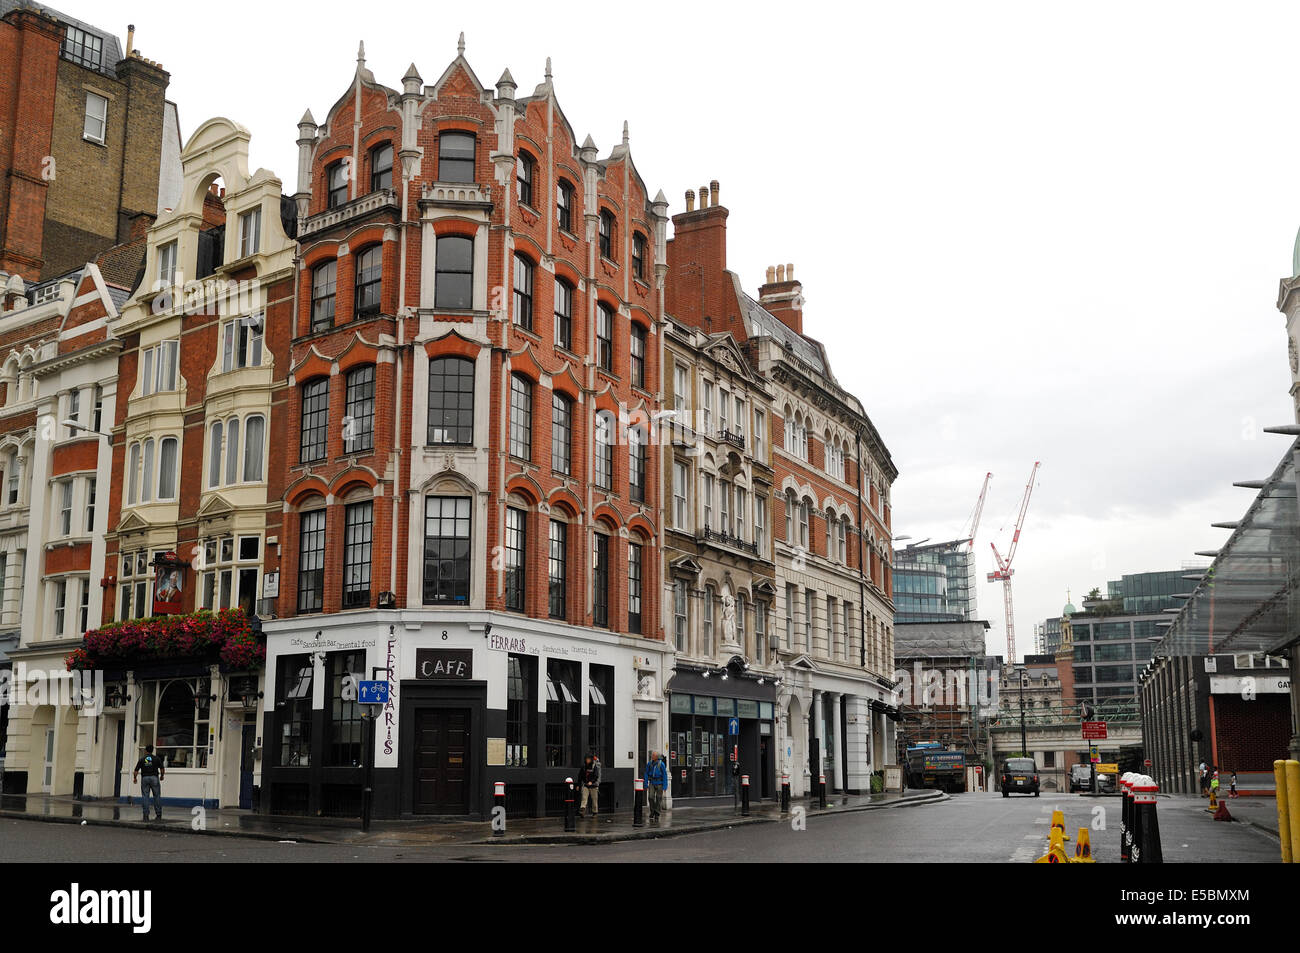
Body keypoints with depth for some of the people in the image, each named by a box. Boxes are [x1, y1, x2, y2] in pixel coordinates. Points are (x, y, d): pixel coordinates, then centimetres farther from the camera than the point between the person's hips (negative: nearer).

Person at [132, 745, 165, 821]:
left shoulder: (142, 759, 4)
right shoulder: (157, 758, 3)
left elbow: (136, 771, 2)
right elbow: (162, 769, 0)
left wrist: (134, 778, 20)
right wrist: (161, 776, 19)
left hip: (144, 778, 0)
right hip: (154, 778, 0)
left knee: (145, 797, 3)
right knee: (157, 796, 5)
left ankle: (146, 815, -1)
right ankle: (159, 815, 6)